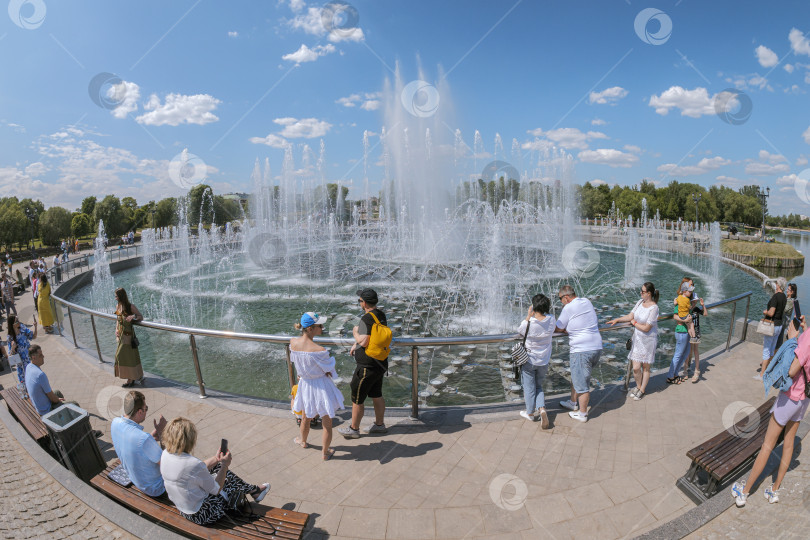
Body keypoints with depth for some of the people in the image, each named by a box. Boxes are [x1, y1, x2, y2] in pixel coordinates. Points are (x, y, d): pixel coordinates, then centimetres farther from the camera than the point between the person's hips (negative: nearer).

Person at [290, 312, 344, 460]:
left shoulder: (293, 342, -16)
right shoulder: (319, 350, -33)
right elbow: (330, 370, -17)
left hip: (305, 385, 6)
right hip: (321, 386, -5)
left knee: (305, 417, 32)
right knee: (327, 423, 17)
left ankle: (303, 441, 57)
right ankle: (325, 453, 35)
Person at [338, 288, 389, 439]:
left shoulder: (367, 318, -23)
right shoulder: (381, 315, 6)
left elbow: (364, 342, -28)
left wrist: (355, 332, -10)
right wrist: (356, 344, 19)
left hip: (368, 367, -9)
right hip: (380, 364, 9)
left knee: (357, 399, 7)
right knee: (376, 395, 21)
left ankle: (353, 429, 22)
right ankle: (379, 424, 34)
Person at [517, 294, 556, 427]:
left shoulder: (529, 323, -25)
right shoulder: (551, 320, -14)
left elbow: (519, 331, -3)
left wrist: (528, 316, -7)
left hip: (529, 360, -4)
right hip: (543, 361, 4)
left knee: (529, 388, 15)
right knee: (538, 386, 22)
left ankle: (530, 413, 30)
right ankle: (542, 409, 3)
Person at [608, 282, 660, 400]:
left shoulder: (654, 308, -19)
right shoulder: (640, 302, 3)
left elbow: (646, 328, -19)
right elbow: (630, 316, 4)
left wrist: (634, 323, -6)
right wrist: (617, 320, -8)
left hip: (648, 340, -5)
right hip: (637, 339, 5)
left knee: (645, 367, 10)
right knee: (636, 368, 3)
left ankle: (642, 391, 27)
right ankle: (638, 386, 28)